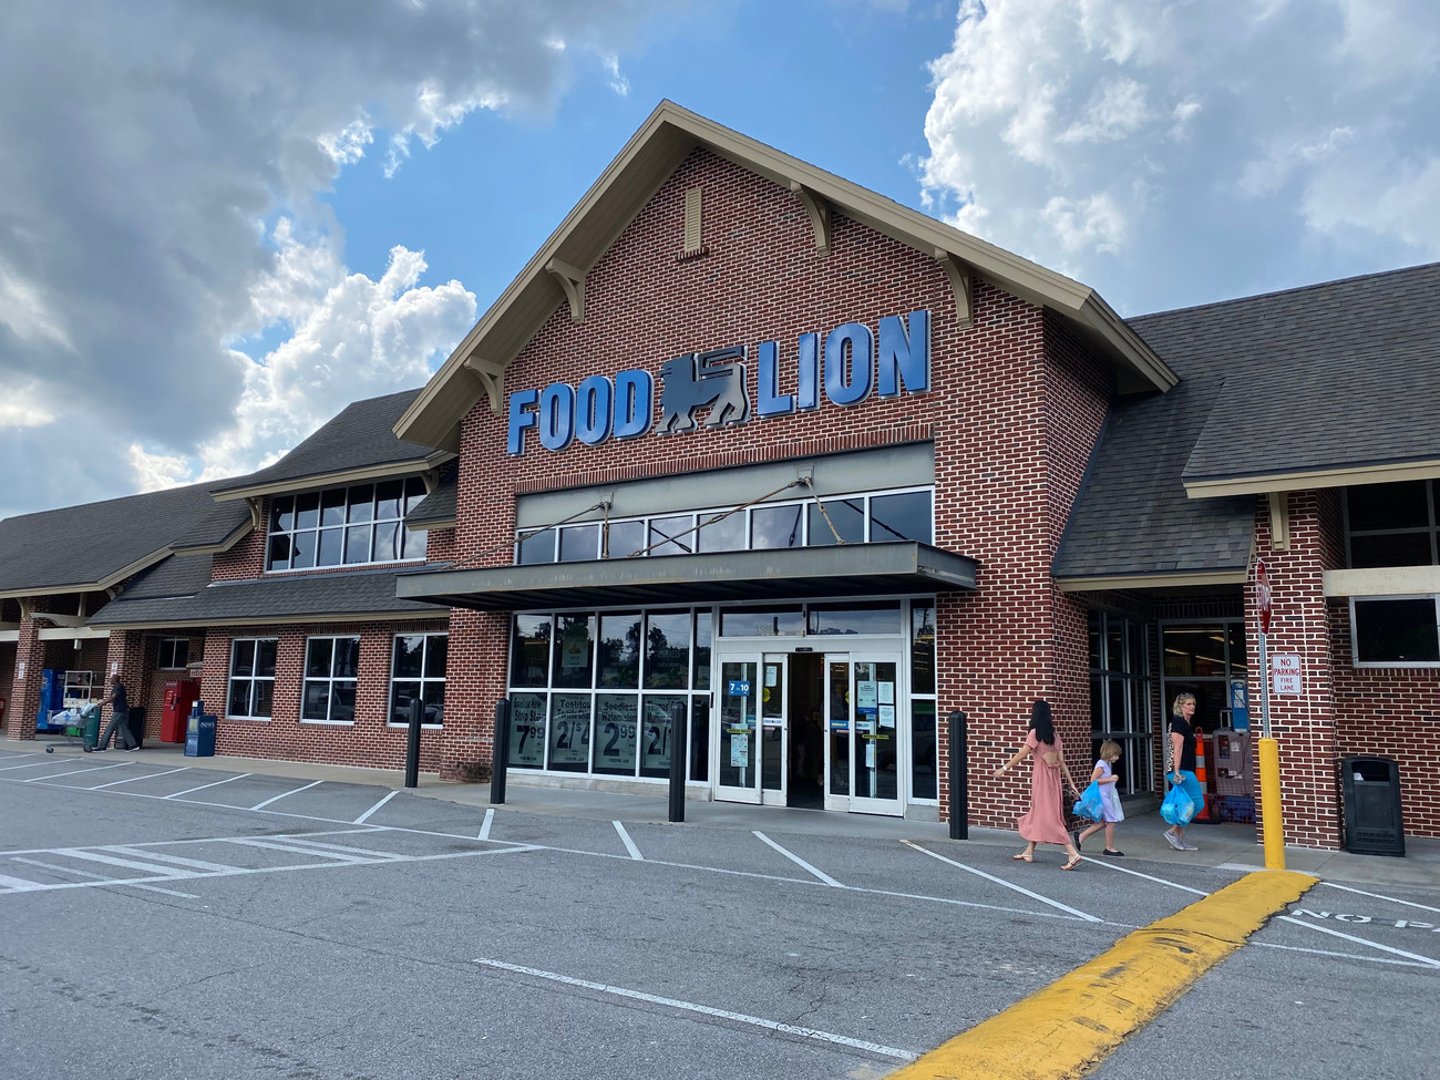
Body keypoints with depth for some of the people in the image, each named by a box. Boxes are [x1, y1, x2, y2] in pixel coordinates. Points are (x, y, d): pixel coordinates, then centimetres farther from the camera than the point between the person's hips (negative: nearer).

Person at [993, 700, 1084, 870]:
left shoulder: (1035, 732, -10)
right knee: (1036, 813, 17)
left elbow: (1022, 754, -10)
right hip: (1054, 776, 8)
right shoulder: (1054, 735, 11)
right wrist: (1071, 782, 12)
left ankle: (1073, 854, -14)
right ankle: (1028, 852, 25)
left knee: (1049, 816, -6)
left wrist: (1004, 768, -2)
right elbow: (1062, 761, 10)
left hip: (1042, 776, -8)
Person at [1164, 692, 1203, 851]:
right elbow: (1177, 748, -17)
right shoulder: (1178, 721, -10)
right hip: (1181, 770, -10)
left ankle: (1179, 840, 12)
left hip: (1187, 770, 10)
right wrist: (1177, 771, -23)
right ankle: (1172, 832, -4)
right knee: (1197, 803, -10)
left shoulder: (1187, 724, 19)